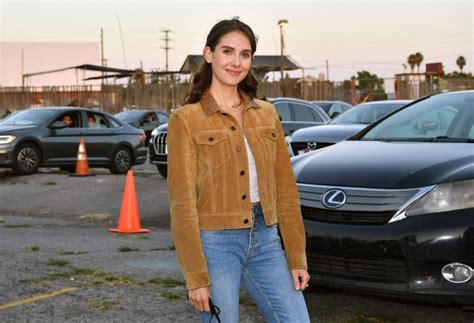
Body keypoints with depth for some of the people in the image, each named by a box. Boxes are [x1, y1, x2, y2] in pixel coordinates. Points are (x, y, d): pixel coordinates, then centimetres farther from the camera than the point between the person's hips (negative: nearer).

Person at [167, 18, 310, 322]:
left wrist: (297, 257, 6)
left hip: (266, 240, 5)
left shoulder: (267, 113, 10)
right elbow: (182, 203, -8)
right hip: (216, 243, -4)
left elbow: (285, 189, 10)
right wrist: (196, 276, -11)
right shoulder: (186, 120, -4)